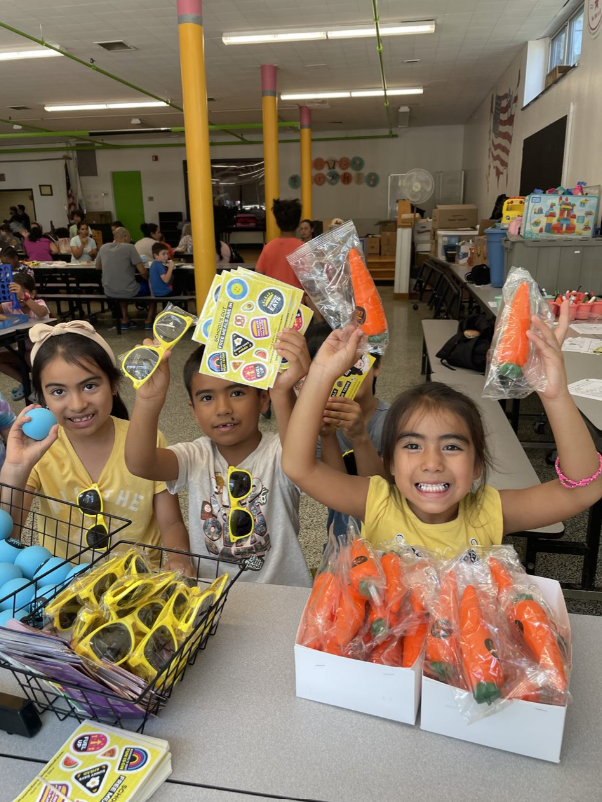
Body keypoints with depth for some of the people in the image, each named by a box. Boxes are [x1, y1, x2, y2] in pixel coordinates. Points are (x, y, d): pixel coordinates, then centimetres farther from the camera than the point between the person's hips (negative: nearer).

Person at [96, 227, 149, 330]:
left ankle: (125, 319, 32)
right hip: (128, 291, -5)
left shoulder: (103, 248, 5)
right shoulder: (129, 247, -10)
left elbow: (98, 266, 21)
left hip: (109, 292, 5)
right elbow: (143, 271, -12)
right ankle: (149, 320, 23)